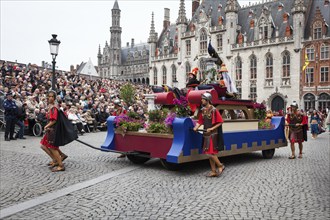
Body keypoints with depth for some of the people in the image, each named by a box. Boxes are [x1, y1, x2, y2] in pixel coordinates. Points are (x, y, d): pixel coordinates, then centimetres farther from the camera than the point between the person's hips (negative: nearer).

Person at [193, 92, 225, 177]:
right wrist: (196, 127, -6)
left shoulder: (214, 110, -13)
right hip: (206, 134, 8)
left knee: (211, 153, -9)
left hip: (212, 134, -8)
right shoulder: (203, 110, 9)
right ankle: (213, 171, 19)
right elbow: (200, 121, 11)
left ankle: (220, 166, 13)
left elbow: (220, 122, -13)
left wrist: (212, 128, -19)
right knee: (209, 153, 10)